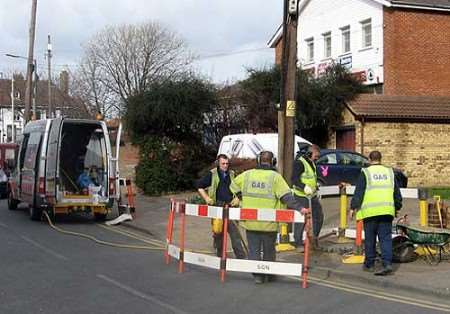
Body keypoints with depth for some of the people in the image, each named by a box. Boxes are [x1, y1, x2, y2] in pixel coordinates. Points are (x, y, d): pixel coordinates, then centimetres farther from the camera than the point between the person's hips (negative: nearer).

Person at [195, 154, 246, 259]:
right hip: (217, 207, -2)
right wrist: (207, 198, -5)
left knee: (235, 231, -5)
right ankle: (220, 255, 22)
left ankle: (241, 256, -5)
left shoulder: (232, 174, 11)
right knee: (218, 232, 8)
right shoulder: (212, 174, 1)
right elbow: (199, 186, 5)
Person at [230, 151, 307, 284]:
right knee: (269, 249, 15)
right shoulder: (275, 177, -7)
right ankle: (269, 274, 26)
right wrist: (298, 208, -16)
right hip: (269, 222, -1)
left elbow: (234, 185, 17)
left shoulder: (247, 175, 4)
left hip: (250, 221, 2)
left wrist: (243, 198, 21)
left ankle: (257, 275, 6)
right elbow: (286, 196, -15)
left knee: (254, 249, 10)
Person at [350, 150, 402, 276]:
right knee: (386, 238, 3)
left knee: (370, 239, 7)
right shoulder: (389, 172, 14)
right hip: (387, 211, 3)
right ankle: (387, 263, -10)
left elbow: (359, 192, -4)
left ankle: (369, 264, 15)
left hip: (370, 211, -3)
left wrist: (353, 207, 0)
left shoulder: (365, 172, 1)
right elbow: (397, 192, 18)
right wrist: (397, 207, 28)